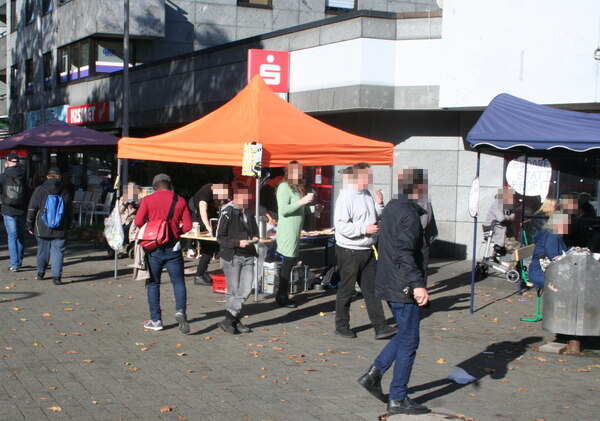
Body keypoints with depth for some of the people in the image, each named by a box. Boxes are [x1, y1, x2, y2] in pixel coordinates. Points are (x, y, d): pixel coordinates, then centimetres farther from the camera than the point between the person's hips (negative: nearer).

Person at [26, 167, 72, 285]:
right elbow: (70, 212, 8)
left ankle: (40, 273, 30)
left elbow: (31, 209, 0)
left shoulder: (39, 190, -3)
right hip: (60, 231, -1)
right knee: (58, 251, 1)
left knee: (42, 250, 16)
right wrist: (66, 226, 19)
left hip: (42, 229, 1)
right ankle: (56, 276, -9)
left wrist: (30, 225, 9)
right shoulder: (65, 192, 1)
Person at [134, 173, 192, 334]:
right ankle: (180, 311, -17)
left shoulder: (148, 200, -3)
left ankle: (156, 320, 11)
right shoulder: (180, 200, 0)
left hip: (154, 247, 0)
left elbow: (138, 221, -9)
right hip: (173, 247, 1)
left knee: (153, 283, 10)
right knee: (178, 282, 7)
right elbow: (187, 226, -2)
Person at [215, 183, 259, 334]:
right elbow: (220, 237, -11)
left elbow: (255, 231, 25)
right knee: (234, 290, 1)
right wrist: (238, 243, -21)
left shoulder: (249, 213, 11)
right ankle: (233, 321, 13)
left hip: (248, 256, 6)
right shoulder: (227, 214, -10)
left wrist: (255, 238, 2)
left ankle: (230, 320, 8)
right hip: (231, 257, -6)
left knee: (246, 290, 0)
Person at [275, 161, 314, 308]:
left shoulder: (298, 188, 15)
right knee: (288, 263, -8)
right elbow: (283, 210, -19)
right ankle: (282, 297, -2)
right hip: (287, 231, -9)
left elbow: (303, 209, 23)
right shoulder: (284, 187, -11)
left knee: (290, 261, 11)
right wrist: (302, 201, -23)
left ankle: (282, 295, 18)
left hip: (295, 232, 9)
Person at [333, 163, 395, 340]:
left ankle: (380, 326, 10)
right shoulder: (346, 197, -17)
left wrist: (379, 204, 2)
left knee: (372, 289, 8)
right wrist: (365, 229, -24)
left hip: (367, 250, 8)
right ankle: (341, 326, 18)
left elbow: (376, 218, 20)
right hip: (349, 251, -8)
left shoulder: (367, 195, 9)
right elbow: (341, 225, -24)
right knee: (346, 290, 5)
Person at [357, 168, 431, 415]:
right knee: (408, 341, -1)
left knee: (405, 334, 21)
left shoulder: (391, 208, 12)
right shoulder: (409, 214, -18)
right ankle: (398, 399, 6)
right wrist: (417, 284, -34)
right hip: (403, 287, -10)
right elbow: (405, 253, -27)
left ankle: (374, 374, 16)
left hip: (389, 284, 10)